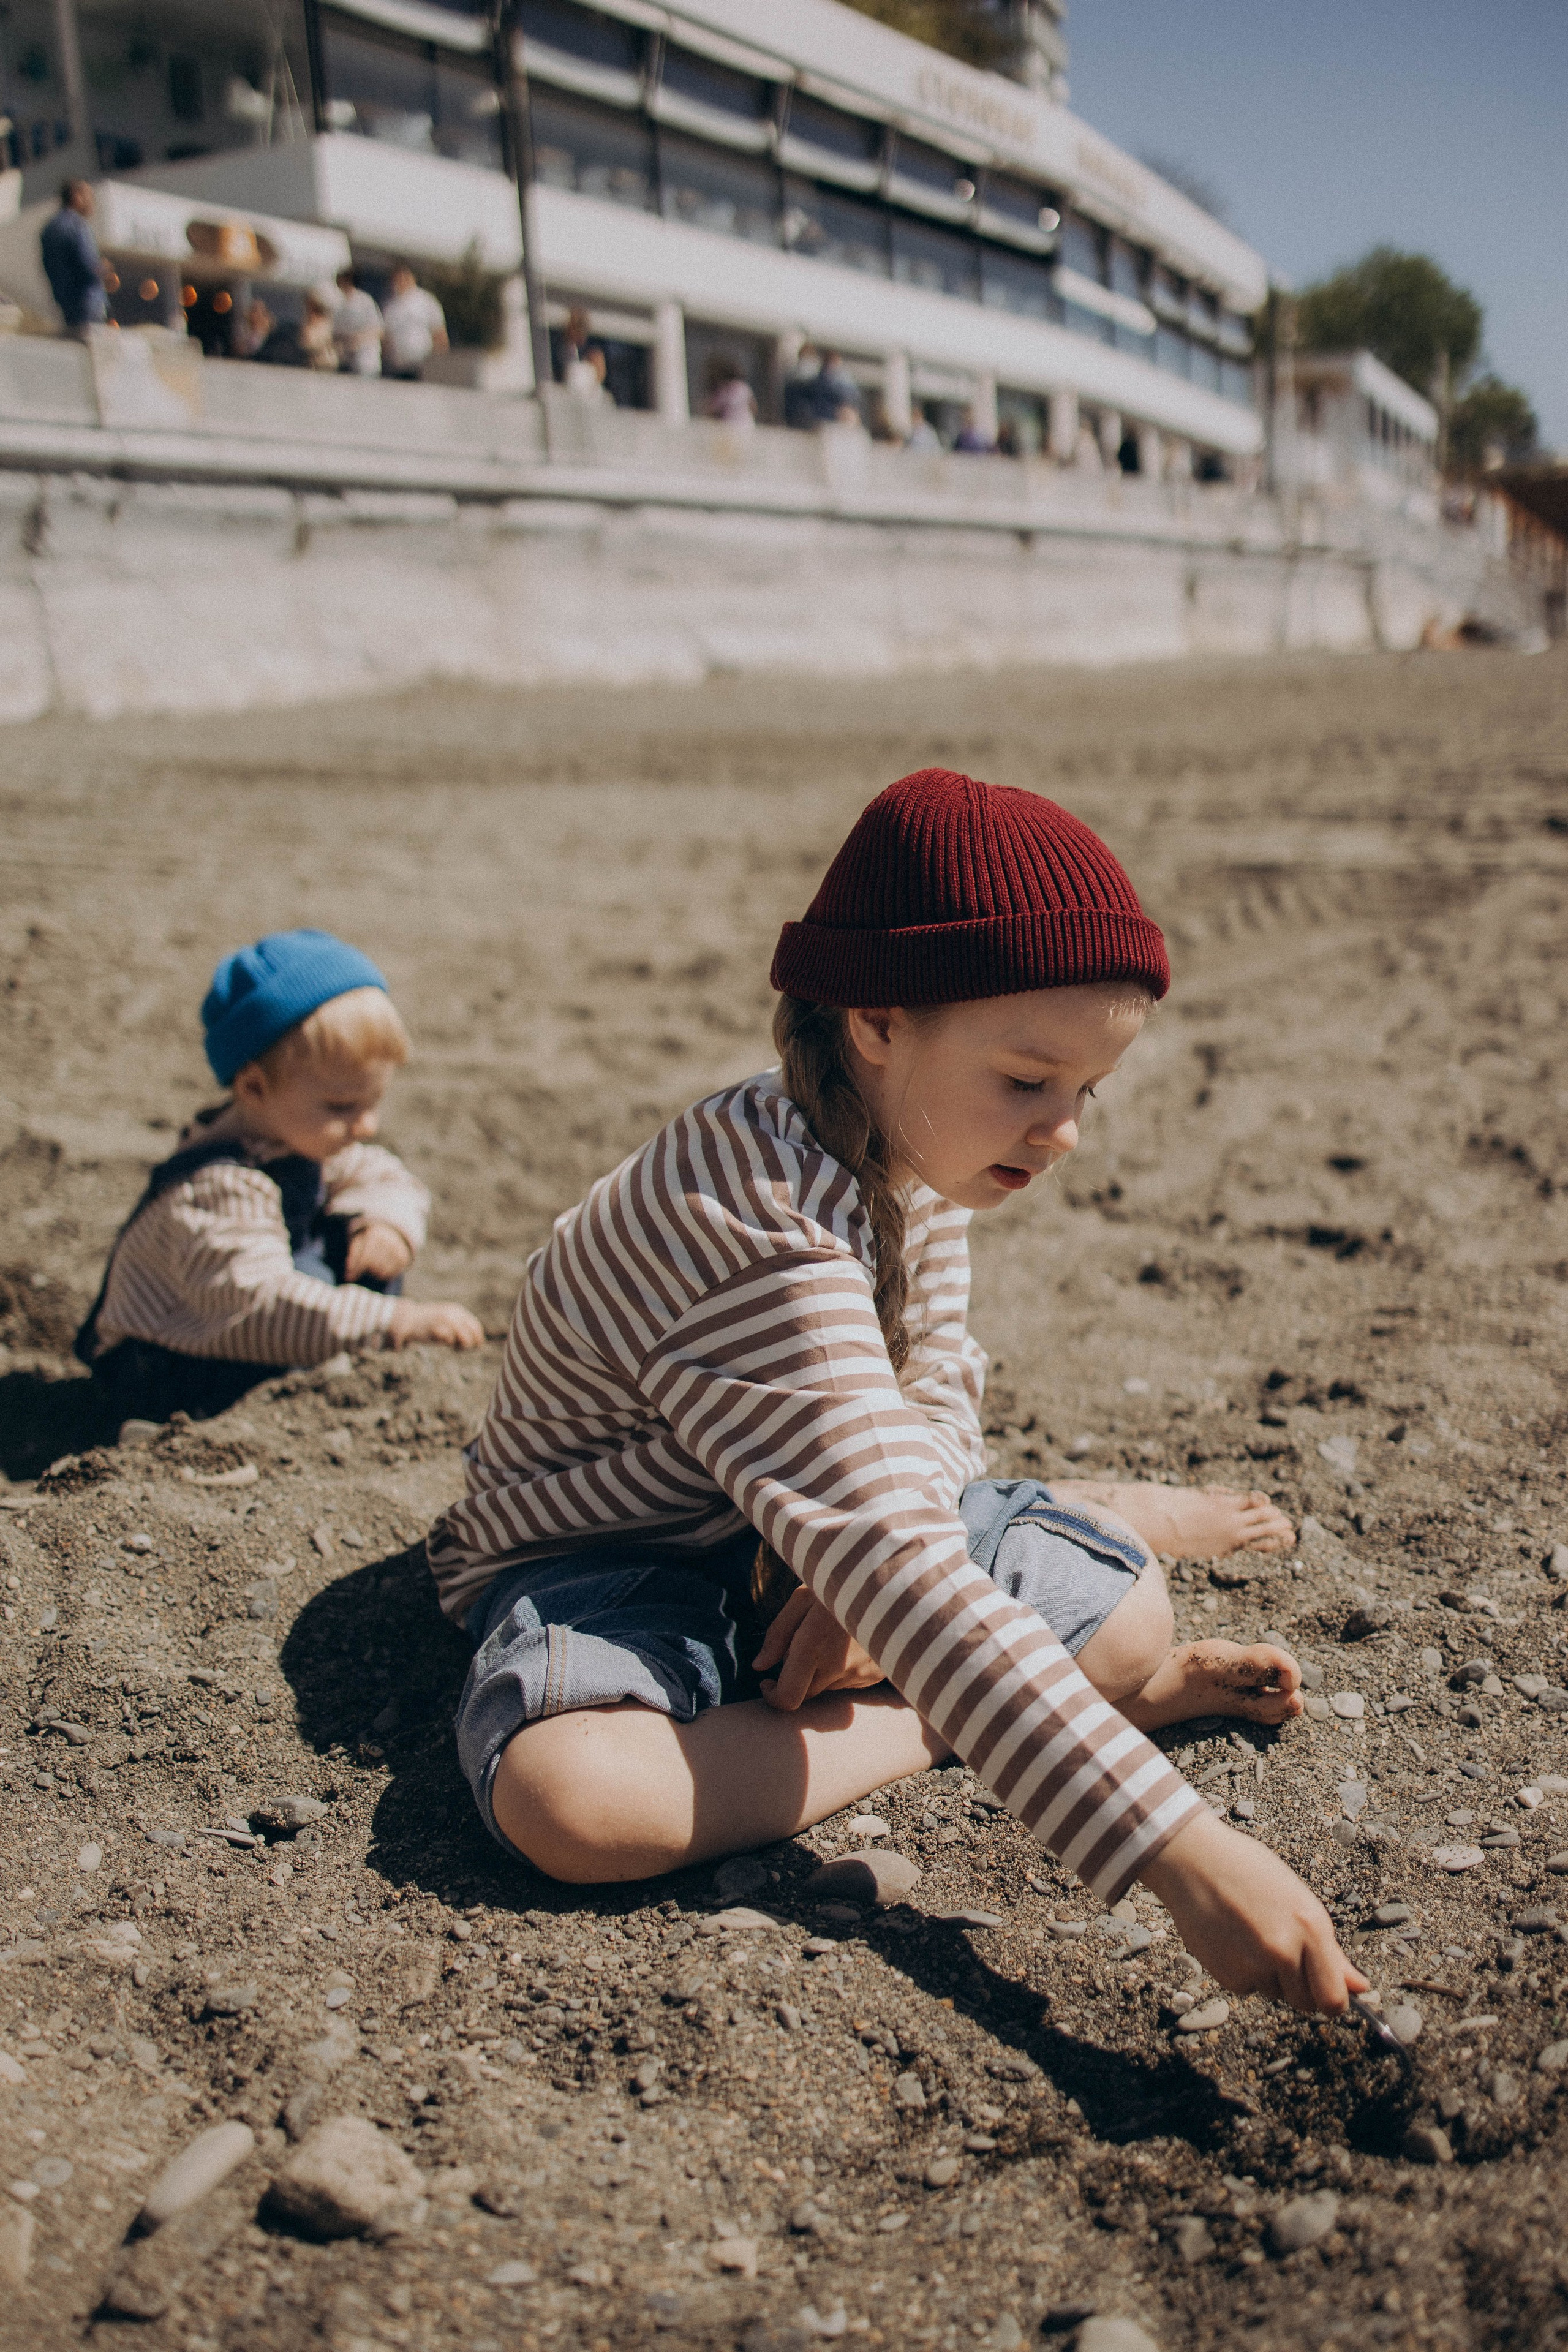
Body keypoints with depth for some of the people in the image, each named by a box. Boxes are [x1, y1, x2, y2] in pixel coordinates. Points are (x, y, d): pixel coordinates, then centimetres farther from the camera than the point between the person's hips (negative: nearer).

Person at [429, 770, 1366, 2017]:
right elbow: (896, 1568, -42)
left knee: (1130, 1617, -14)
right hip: (603, 1554, -6)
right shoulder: (753, 1231, -36)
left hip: (798, 1549, 6)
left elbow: (940, 1397, 1)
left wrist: (868, 1567, -24)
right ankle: (927, 1725, -18)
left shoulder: (912, 1155, -7)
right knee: (571, 1801, -38)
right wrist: (1180, 1849, -46)